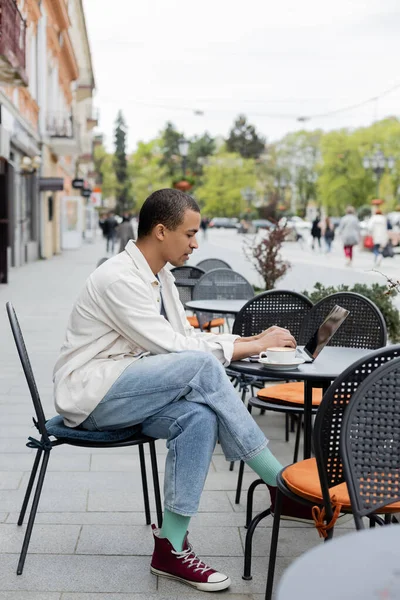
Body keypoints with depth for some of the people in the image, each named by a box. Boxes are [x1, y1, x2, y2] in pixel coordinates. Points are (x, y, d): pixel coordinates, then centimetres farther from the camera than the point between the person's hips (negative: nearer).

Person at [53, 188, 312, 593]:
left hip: (126, 393, 8)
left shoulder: (161, 277, 11)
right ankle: (282, 485, -19)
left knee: (198, 417, -23)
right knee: (200, 367, -27)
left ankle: (171, 546, -16)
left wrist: (254, 340, 0)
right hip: (90, 394, -8)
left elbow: (186, 338, 13)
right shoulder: (119, 278, -18)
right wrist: (252, 346, -17)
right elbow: (171, 347, -22)